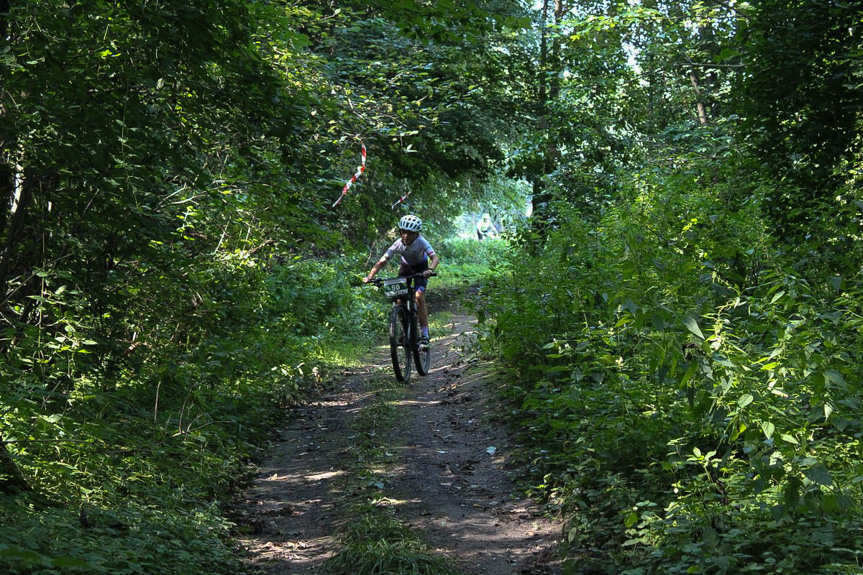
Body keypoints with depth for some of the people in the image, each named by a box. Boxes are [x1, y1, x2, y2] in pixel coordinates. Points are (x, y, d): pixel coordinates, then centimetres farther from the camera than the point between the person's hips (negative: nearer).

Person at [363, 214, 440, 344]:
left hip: (421, 267, -3)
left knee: (419, 296, -22)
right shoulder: (398, 244, -27)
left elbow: (435, 258, -42)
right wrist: (369, 276, -38)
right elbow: (382, 261, -25)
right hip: (406, 267, 3)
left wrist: (430, 270, -63)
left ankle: (424, 333, -18)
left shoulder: (421, 242, -33)